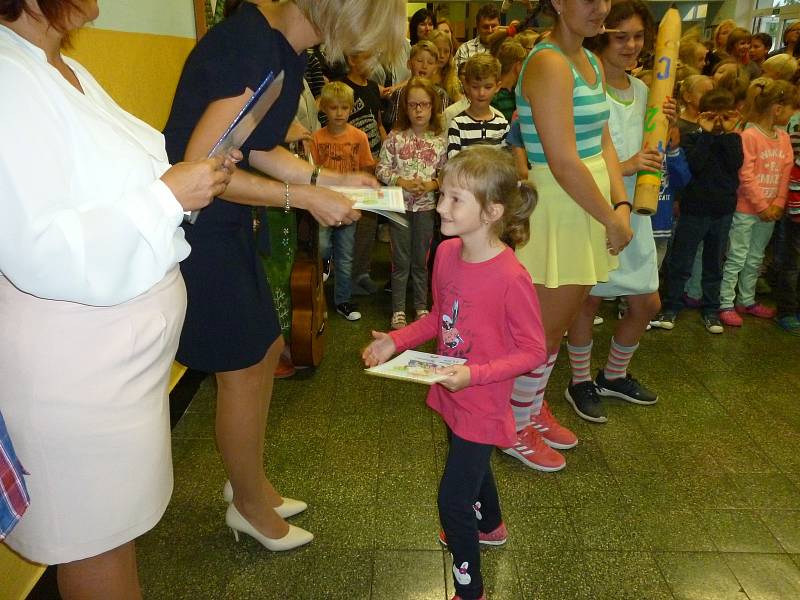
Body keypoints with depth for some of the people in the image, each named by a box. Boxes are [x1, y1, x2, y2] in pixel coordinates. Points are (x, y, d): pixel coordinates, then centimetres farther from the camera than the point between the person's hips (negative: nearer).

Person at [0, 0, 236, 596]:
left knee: (119, 519, 24)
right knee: (95, 537, 11)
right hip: (76, 367, -9)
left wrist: (193, 175, 5)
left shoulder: (66, 70, 10)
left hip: (124, 345, 9)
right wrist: (168, 195, -23)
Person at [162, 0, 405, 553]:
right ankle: (250, 505, 28)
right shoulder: (254, 50, -23)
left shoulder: (284, 48, 7)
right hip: (194, 228, -10)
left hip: (224, 223, 10)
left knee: (266, 347, 16)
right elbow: (201, 166, -25)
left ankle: (250, 481, 37)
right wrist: (307, 198, -20)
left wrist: (330, 178, 5)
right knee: (244, 367, 3)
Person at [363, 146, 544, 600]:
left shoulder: (511, 277, -29)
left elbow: (533, 352, -20)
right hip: (452, 395, 8)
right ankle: (491, 526, 60)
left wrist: (474, 374, -29)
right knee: (472, 464, 30)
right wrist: (395, 341, -4)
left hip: (483, 404, -7)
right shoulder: (446, 253, -8)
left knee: (453, 499, 0)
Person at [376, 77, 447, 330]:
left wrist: (432, 184, -14)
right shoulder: (395, 137, -5)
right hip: (399, 205, -1)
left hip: (426, 206, 2)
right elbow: (381, 169, -4)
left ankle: (421, 306, 28)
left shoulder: (439, 140, -1)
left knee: (421, 259, 13)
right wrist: (403, 182, -16)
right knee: (401, 260, 5)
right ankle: (398, 310, 17)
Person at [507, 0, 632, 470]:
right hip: (558, 213, -9)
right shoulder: (549, 63, -17)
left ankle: (534, 407, 39)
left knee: (560, 323, 19)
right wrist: (611, 220, -14)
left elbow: (603, 142, 9)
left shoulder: (589, 60, 12)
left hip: (589, 207, 9)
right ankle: (516, 428, 24)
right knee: (546, 329, 4)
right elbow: (564, 163, -22)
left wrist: (622, 205, -3)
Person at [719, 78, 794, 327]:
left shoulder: (784, 137, 8)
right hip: (746, 210, -7)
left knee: (755, 260, 16)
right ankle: (726, 304, 8)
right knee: (736, 259, 0)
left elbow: (786, 173, 7)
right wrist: (762, 206, -15)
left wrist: (778, 203, -4)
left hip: (770, 211, 7)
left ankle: (746, 301, 28)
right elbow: (746, 176, -17)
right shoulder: (749, 136, -15)